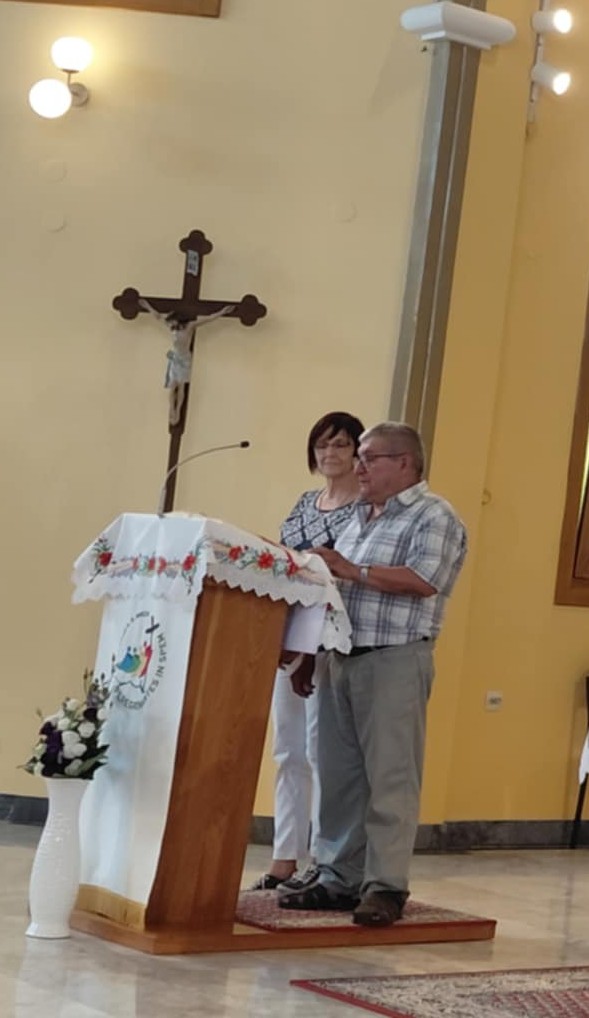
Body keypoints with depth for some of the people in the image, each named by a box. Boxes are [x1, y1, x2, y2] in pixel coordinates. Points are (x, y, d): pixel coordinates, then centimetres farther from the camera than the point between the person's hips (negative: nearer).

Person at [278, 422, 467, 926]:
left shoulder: (434, 517, -3)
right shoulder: (361, 519, 21)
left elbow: (423, 580, -18)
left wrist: (352, 570, -14)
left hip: (395, 660, -8)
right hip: (341, 658, 8)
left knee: (389, 779, -7)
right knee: (340, 776, 7)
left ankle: (386, 887, -6)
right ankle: (339, 879, 12)